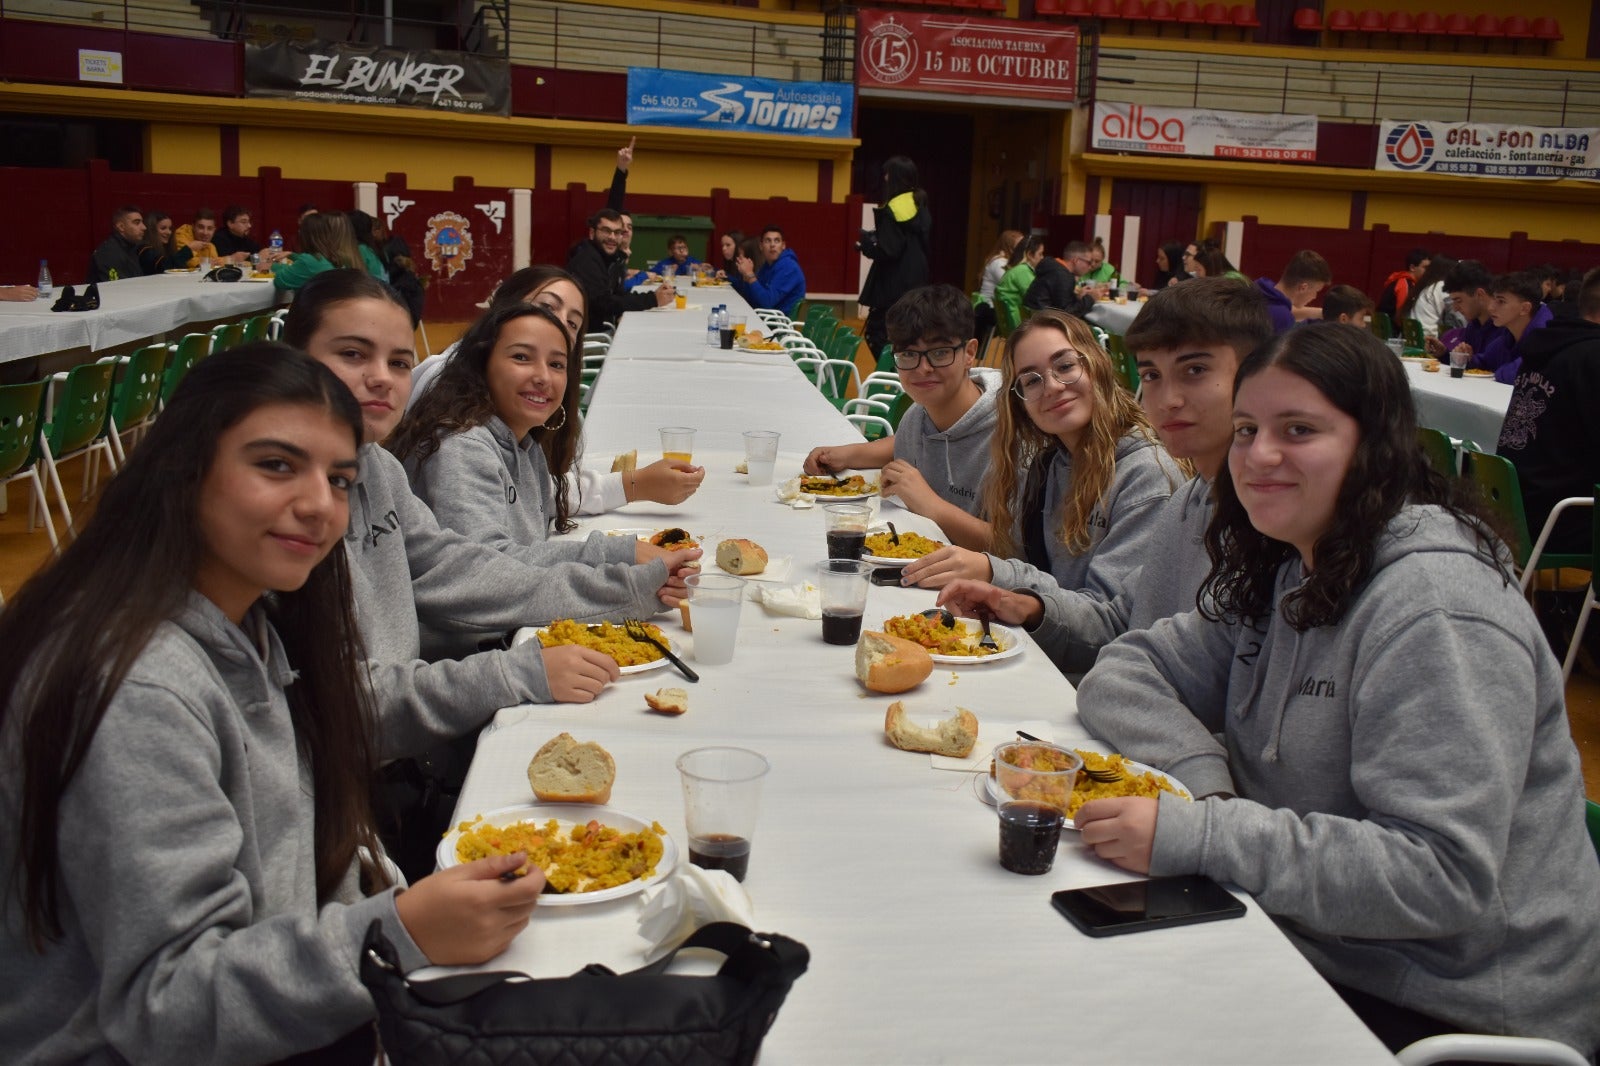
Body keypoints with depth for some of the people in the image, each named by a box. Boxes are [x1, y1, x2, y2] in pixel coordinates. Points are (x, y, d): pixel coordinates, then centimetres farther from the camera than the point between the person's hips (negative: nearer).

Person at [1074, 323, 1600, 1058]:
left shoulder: (1434, 609, -21)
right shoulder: (1289, 572, 6)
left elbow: (1442, 876, -28)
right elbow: (1126, 672, 4)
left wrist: (1199, 835, -32)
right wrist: (1203, 777, -15)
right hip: (1325, 949, 7)